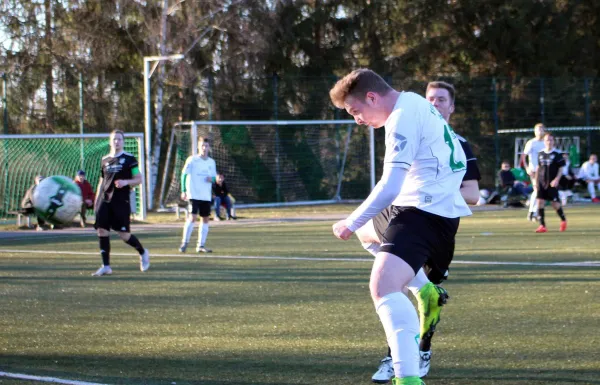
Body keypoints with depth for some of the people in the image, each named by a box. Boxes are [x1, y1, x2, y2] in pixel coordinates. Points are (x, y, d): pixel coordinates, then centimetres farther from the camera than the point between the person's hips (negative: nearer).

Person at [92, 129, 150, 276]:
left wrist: (126, 182, -20)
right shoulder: (105, 160, 13)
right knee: (102, 230, -7)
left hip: (121, 201, -4)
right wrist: (96, 201, 16)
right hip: (105, 200, 4)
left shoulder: (129, 159, -1)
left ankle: (143, 253, 22)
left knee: (123, 234, -6)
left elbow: (139, 179, -2)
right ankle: (106, 266, -2)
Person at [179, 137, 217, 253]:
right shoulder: (192, 160, -3)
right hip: (193, 195, -5)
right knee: (192, 217, -15)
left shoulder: (212, 162, 10)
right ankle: (184, 242, -6)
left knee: (206, 218, 5)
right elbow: (184, 175, -3)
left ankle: (201, 245, 12)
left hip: (206, 196, 5)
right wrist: (183, 191, -10)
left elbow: (214, 177, 18)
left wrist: (212, 179, -7)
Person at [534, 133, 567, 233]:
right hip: (542, 183, 4)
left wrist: (556, 180, -16)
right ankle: (542, 226, -3)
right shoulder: (540, 154, 9)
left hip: (552, 183, -4)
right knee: (540, 202, -6)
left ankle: (563, 220, 25)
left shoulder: (557, 154, -5)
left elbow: (561, 168, -4)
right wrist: (536, 182, 12)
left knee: (555, 203, -2)